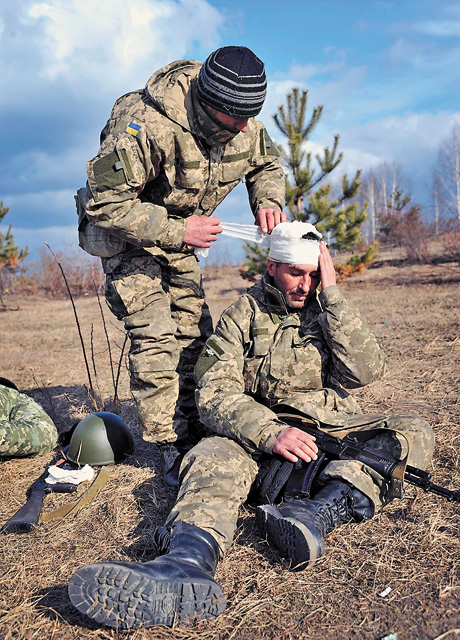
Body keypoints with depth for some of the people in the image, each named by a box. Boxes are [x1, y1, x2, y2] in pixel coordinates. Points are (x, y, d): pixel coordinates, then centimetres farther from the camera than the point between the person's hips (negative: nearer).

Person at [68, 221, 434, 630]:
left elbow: (366, 371, -8)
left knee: (414, 433, -23)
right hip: (261, 432, -2)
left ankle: (316, 512, -45)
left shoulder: (329, 311, 9)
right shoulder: (242, 316, 3)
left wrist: (331, 293, -10)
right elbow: (215, 395, -10)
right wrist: (270, 433, -29)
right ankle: (190, 559, -63)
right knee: (215, 456, -33)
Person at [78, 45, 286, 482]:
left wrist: (268, 202, -13)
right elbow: (105, 204, -32)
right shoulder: (145, 126, -33)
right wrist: (177, 231, -34)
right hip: (124, 231, -6)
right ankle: (171, 446, -8)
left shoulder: (245, 128, -12)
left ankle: (193, 431, 12)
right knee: (154, 335, -16)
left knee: (195, 333, 2)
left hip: (179, 236, 7)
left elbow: (266, 165, 9)